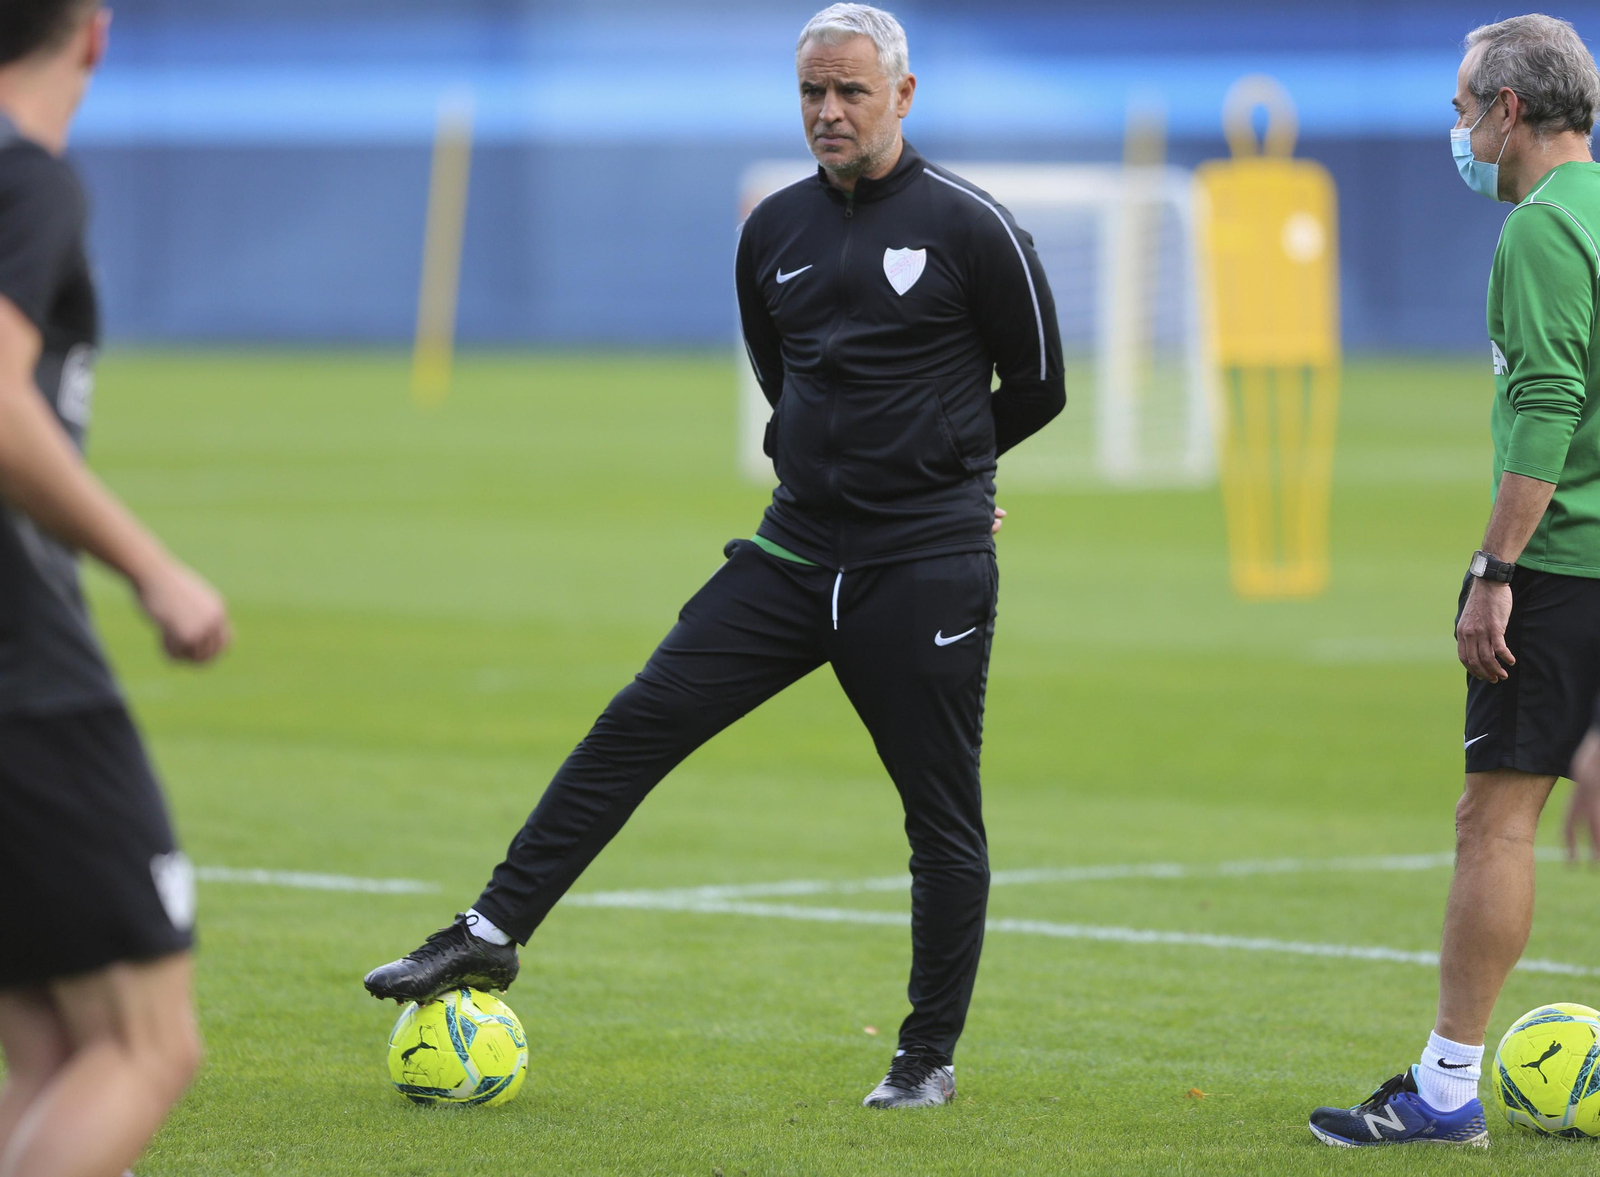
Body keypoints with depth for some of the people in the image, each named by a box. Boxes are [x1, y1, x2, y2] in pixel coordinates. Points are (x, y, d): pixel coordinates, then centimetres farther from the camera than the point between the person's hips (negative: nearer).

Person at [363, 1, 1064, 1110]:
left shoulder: (969, 226, -8)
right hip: (798, 549, 5)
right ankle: (493, 932, -1)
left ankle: (930, 1057, 14)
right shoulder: (775, 229, 8)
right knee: (637, 725, -4)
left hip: (927, 566, -5)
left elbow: (1038, 385, 2)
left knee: (942, 813, 2)